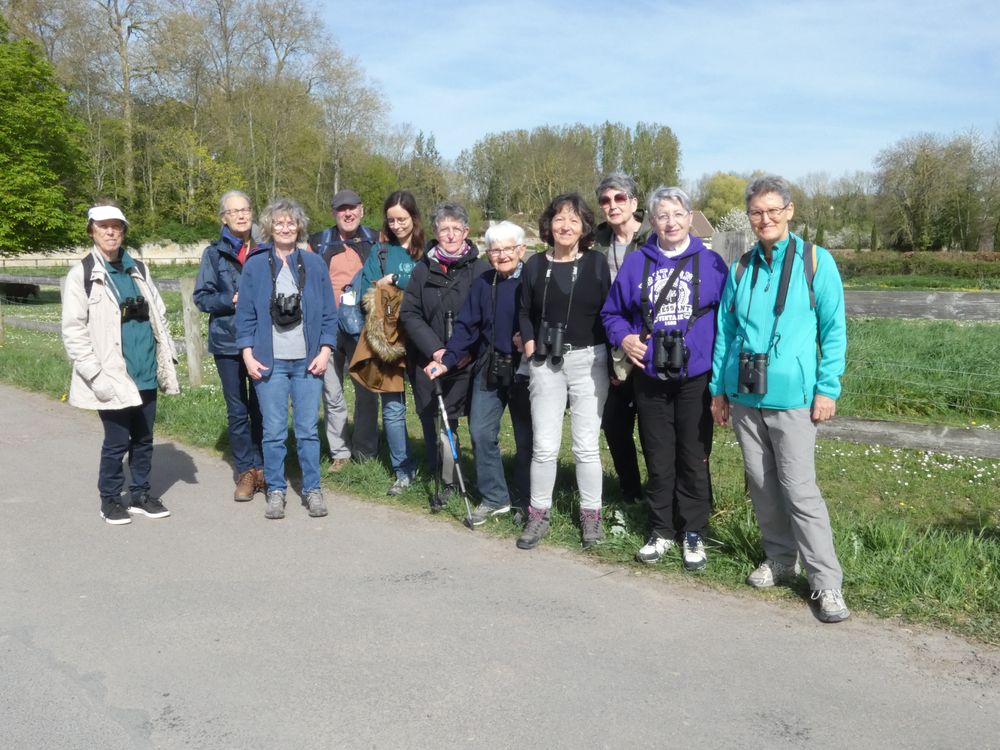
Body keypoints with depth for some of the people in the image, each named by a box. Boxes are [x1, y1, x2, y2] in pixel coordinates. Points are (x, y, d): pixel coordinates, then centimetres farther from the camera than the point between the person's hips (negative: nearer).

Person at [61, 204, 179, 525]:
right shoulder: (81, 274, -5)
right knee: (117, 441, 1)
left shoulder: (138, 269, 11)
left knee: (144, 438, 12)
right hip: (114, 376, -5)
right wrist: (96, 375, -16)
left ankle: (140, 495, 27)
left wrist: (167, 360, 9)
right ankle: (110, 499, 20)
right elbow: (73, 332, -9)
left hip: (146, 372, 5)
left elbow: (158, 315, 15)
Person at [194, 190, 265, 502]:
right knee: (237, 410, 4)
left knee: (262, 408, 5)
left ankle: (261, 467, 18)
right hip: (228, 342, 0)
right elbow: (201, 297, 2)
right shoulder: (214, 253, 4)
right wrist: (231, 300, -13)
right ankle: (245, 471, 14)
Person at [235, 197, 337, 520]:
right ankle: (275, 491, 15)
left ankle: (312, 489, 15)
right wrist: (248, 354, -4)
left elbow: (329, 313, 6)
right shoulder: (255, 265, 4)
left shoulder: (314, 263, 6)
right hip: (269, 361, -1)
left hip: (308, 361, 1)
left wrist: (325, 351, -2)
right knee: (273, 431, 3)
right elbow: (245, 315, 4)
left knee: (308, 430, 4)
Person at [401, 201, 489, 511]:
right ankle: (444, 478, 18)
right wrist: (434, 349, -7)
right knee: (431, 420, 4)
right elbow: (409, 313, 4)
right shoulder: (423, 269, 7)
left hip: (466, 362, -3)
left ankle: (447, 480, 5)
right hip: (427, 360, 3)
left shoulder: (480, 269, -1)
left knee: (446, 420, -7)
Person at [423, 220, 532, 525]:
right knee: (481, 432, 2)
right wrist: (447, 360, -3)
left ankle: (525, 501, 23)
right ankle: (494, 497, 17)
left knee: (526, 438, 7)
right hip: (489, 368, 4)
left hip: (525, 370, -4)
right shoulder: (483, 284, 5)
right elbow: (466, 326, 4)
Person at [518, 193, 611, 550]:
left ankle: (591, 515, 18)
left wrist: (611, 358, -3)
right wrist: (530, 344, -5)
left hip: (588, 361, -1)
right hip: (546, 363, 1)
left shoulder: (596, 263, 1)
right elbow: (525, 313, 10)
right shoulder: (535, 266, 5)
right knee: (544, 446, 3)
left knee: (586, 445, 4)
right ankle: (538, 514, 18)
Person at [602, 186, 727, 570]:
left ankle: (694, 533, 22)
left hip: (696, 379, -2)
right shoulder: (635, 264, 3)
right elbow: (612, 312, 12)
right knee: (658, 459, 11)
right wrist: (624, 337, -8)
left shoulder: (711, 263, -1)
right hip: (650, 379, 2)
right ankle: (662, 530, 26)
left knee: (694, 458, 7)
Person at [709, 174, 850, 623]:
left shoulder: (816, 262, -2)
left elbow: (834, 329, -2)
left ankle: (826, 582, 3)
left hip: (791, 397, -4)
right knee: (761, 485, 12)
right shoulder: (741, 268, 9)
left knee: (799, 489, -6)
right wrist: (718, 388, 10)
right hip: (744, 397, 5)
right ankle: (780, 560, 28)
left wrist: (827, 388, -8)